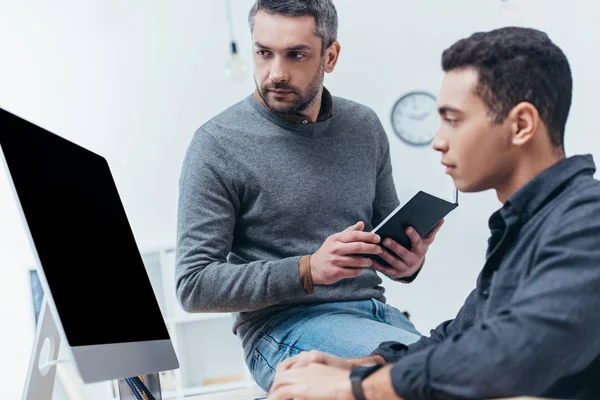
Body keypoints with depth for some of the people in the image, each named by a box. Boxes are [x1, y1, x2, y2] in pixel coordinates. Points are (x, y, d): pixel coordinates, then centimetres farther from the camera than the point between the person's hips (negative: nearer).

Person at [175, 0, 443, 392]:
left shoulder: (365, 127, 9)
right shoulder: (218, 144, -7)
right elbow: (193, 285, -9)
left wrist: (408, 260, -6)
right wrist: (308, 270, -20)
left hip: (373, 311, 5)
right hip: (282, 327, -5)